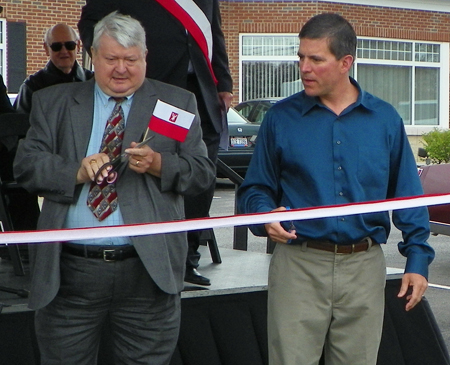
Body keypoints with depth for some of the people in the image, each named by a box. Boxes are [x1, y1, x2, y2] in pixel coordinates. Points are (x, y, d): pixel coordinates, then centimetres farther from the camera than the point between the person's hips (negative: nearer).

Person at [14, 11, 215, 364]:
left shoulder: (178, 104, 8)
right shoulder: (53, 103, 10)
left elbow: (203, 173, 3)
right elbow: (26, 164, 1)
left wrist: (158, 164, -16)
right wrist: (76, 172, -16)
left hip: (148, 270, 0)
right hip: (69, 271, 1)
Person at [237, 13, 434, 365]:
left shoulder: (385, 119, 6)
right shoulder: (281, 118, 2)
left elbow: (407, 196, 9)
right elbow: (255, 189, 6)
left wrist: (417, 260, 2)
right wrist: (266, 215, -16)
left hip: (364, 269, 2)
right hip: (299, 266, -2)